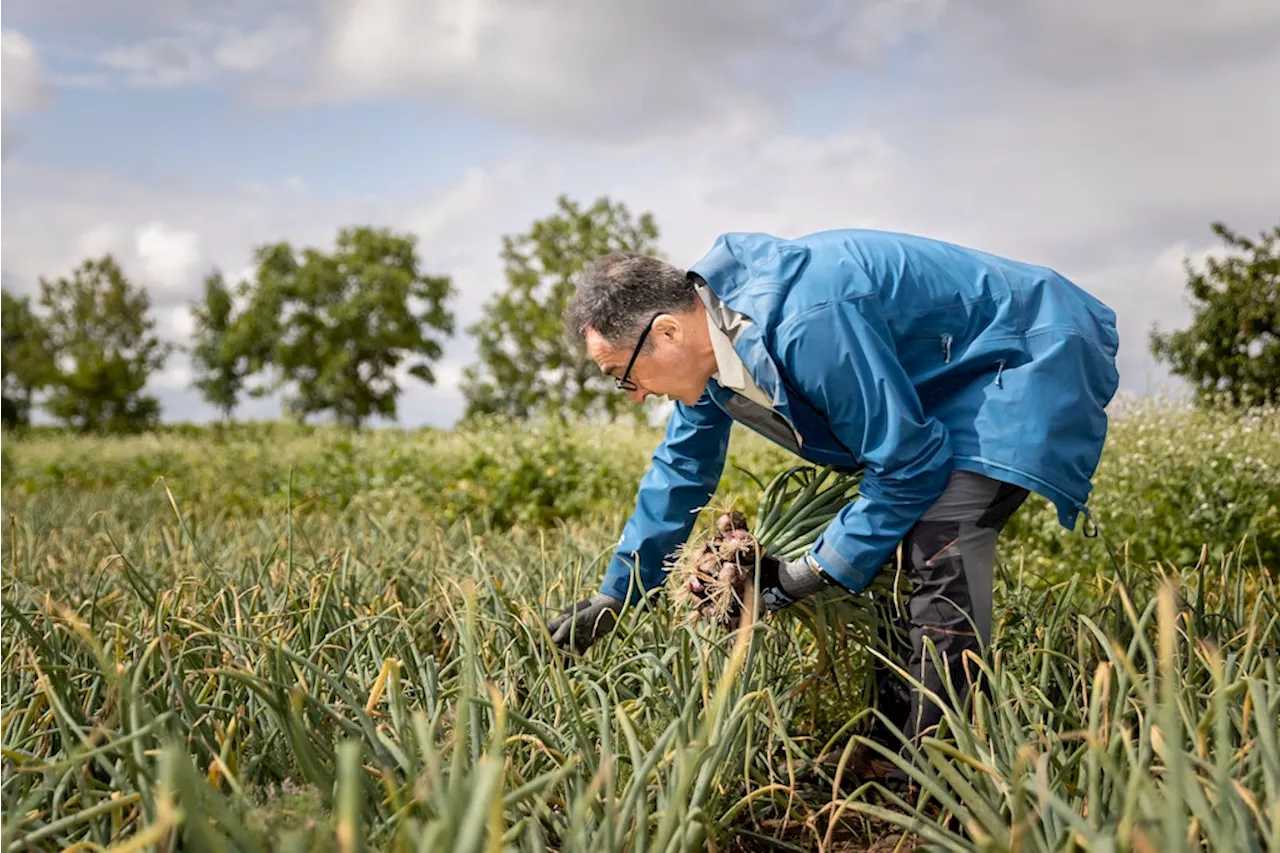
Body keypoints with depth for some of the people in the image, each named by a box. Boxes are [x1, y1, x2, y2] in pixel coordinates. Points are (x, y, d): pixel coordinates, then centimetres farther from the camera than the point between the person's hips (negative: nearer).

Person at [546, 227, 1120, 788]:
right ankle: (894, 735, 17)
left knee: (938, 544, -24)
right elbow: (683, 466, 9)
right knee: (893, 541, 6)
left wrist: (818, 571, -16)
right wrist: (613, 597, 12)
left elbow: (909, 463, -26)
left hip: (1036, 358, -9)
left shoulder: (808, 326, -35)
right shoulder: (707, 329, -5)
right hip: (956, 376, 10)